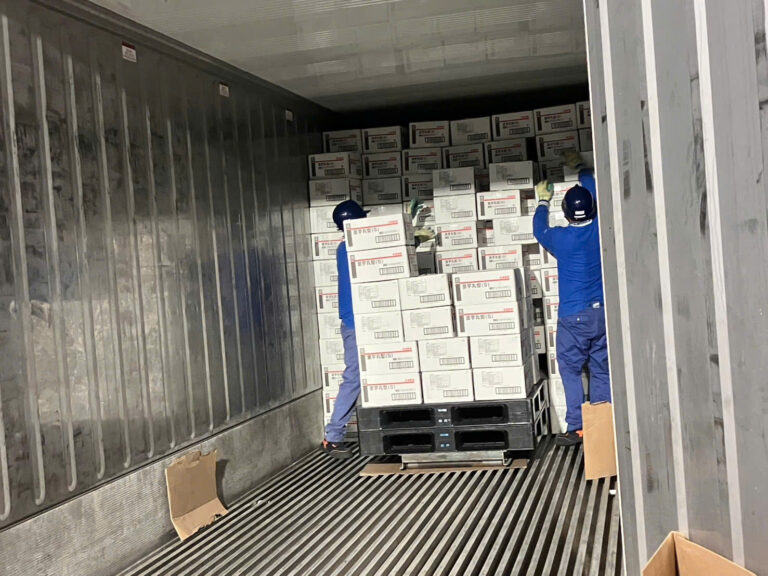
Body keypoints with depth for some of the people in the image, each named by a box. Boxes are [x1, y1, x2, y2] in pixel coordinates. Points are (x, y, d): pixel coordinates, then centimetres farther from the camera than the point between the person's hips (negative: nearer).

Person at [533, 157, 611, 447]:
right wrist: (581, 168, 33)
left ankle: (575, 428, 2)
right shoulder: (602, 229, -1)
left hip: (573, 316, -3)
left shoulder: (560, 237, -8)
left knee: (571, 370, 5)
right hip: (604, 312, 3)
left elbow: (539, 229, 17)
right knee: (602, 370, 9)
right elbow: (597, 192, 18)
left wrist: (543, 201, 32)